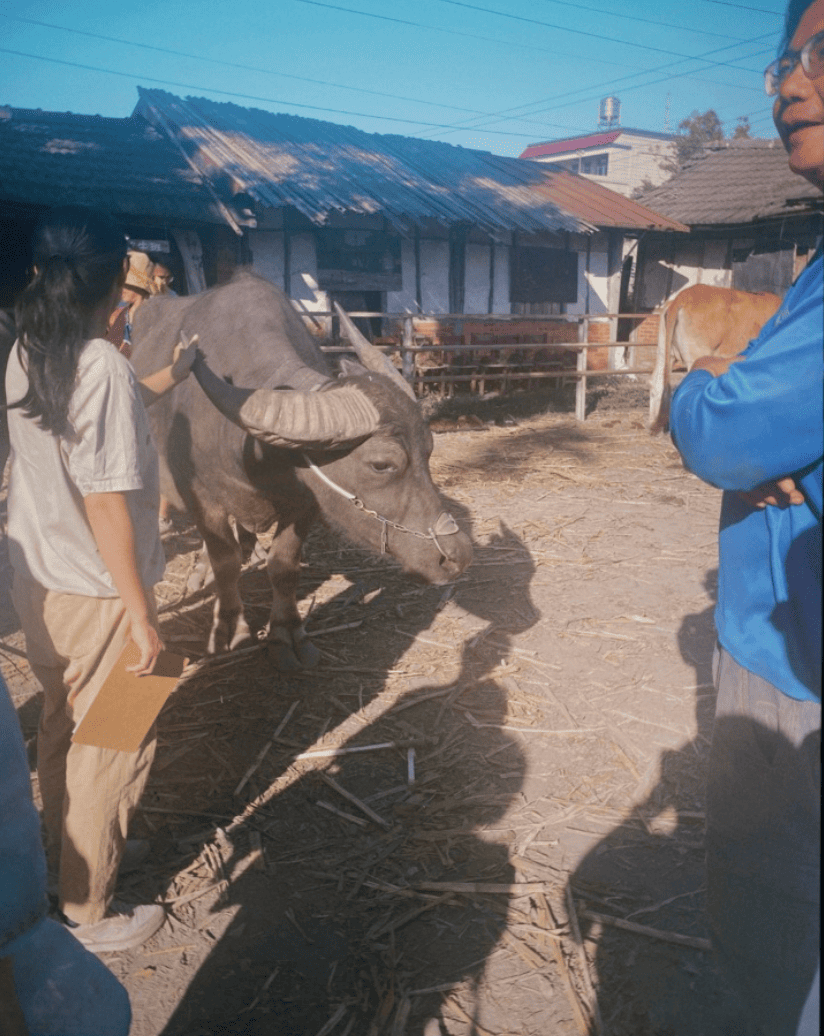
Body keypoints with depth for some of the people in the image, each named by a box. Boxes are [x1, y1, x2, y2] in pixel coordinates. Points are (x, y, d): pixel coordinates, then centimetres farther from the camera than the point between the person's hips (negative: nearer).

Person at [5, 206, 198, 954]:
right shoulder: (102, 364, -23)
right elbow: (106, 502, -24)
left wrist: (168, 376, 30)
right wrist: (141, 612, -18)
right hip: (96, 591, -8)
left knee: (63, 729, 25)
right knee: (111, 749, 9)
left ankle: (64, 857, 46)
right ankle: (88, 912, 25)